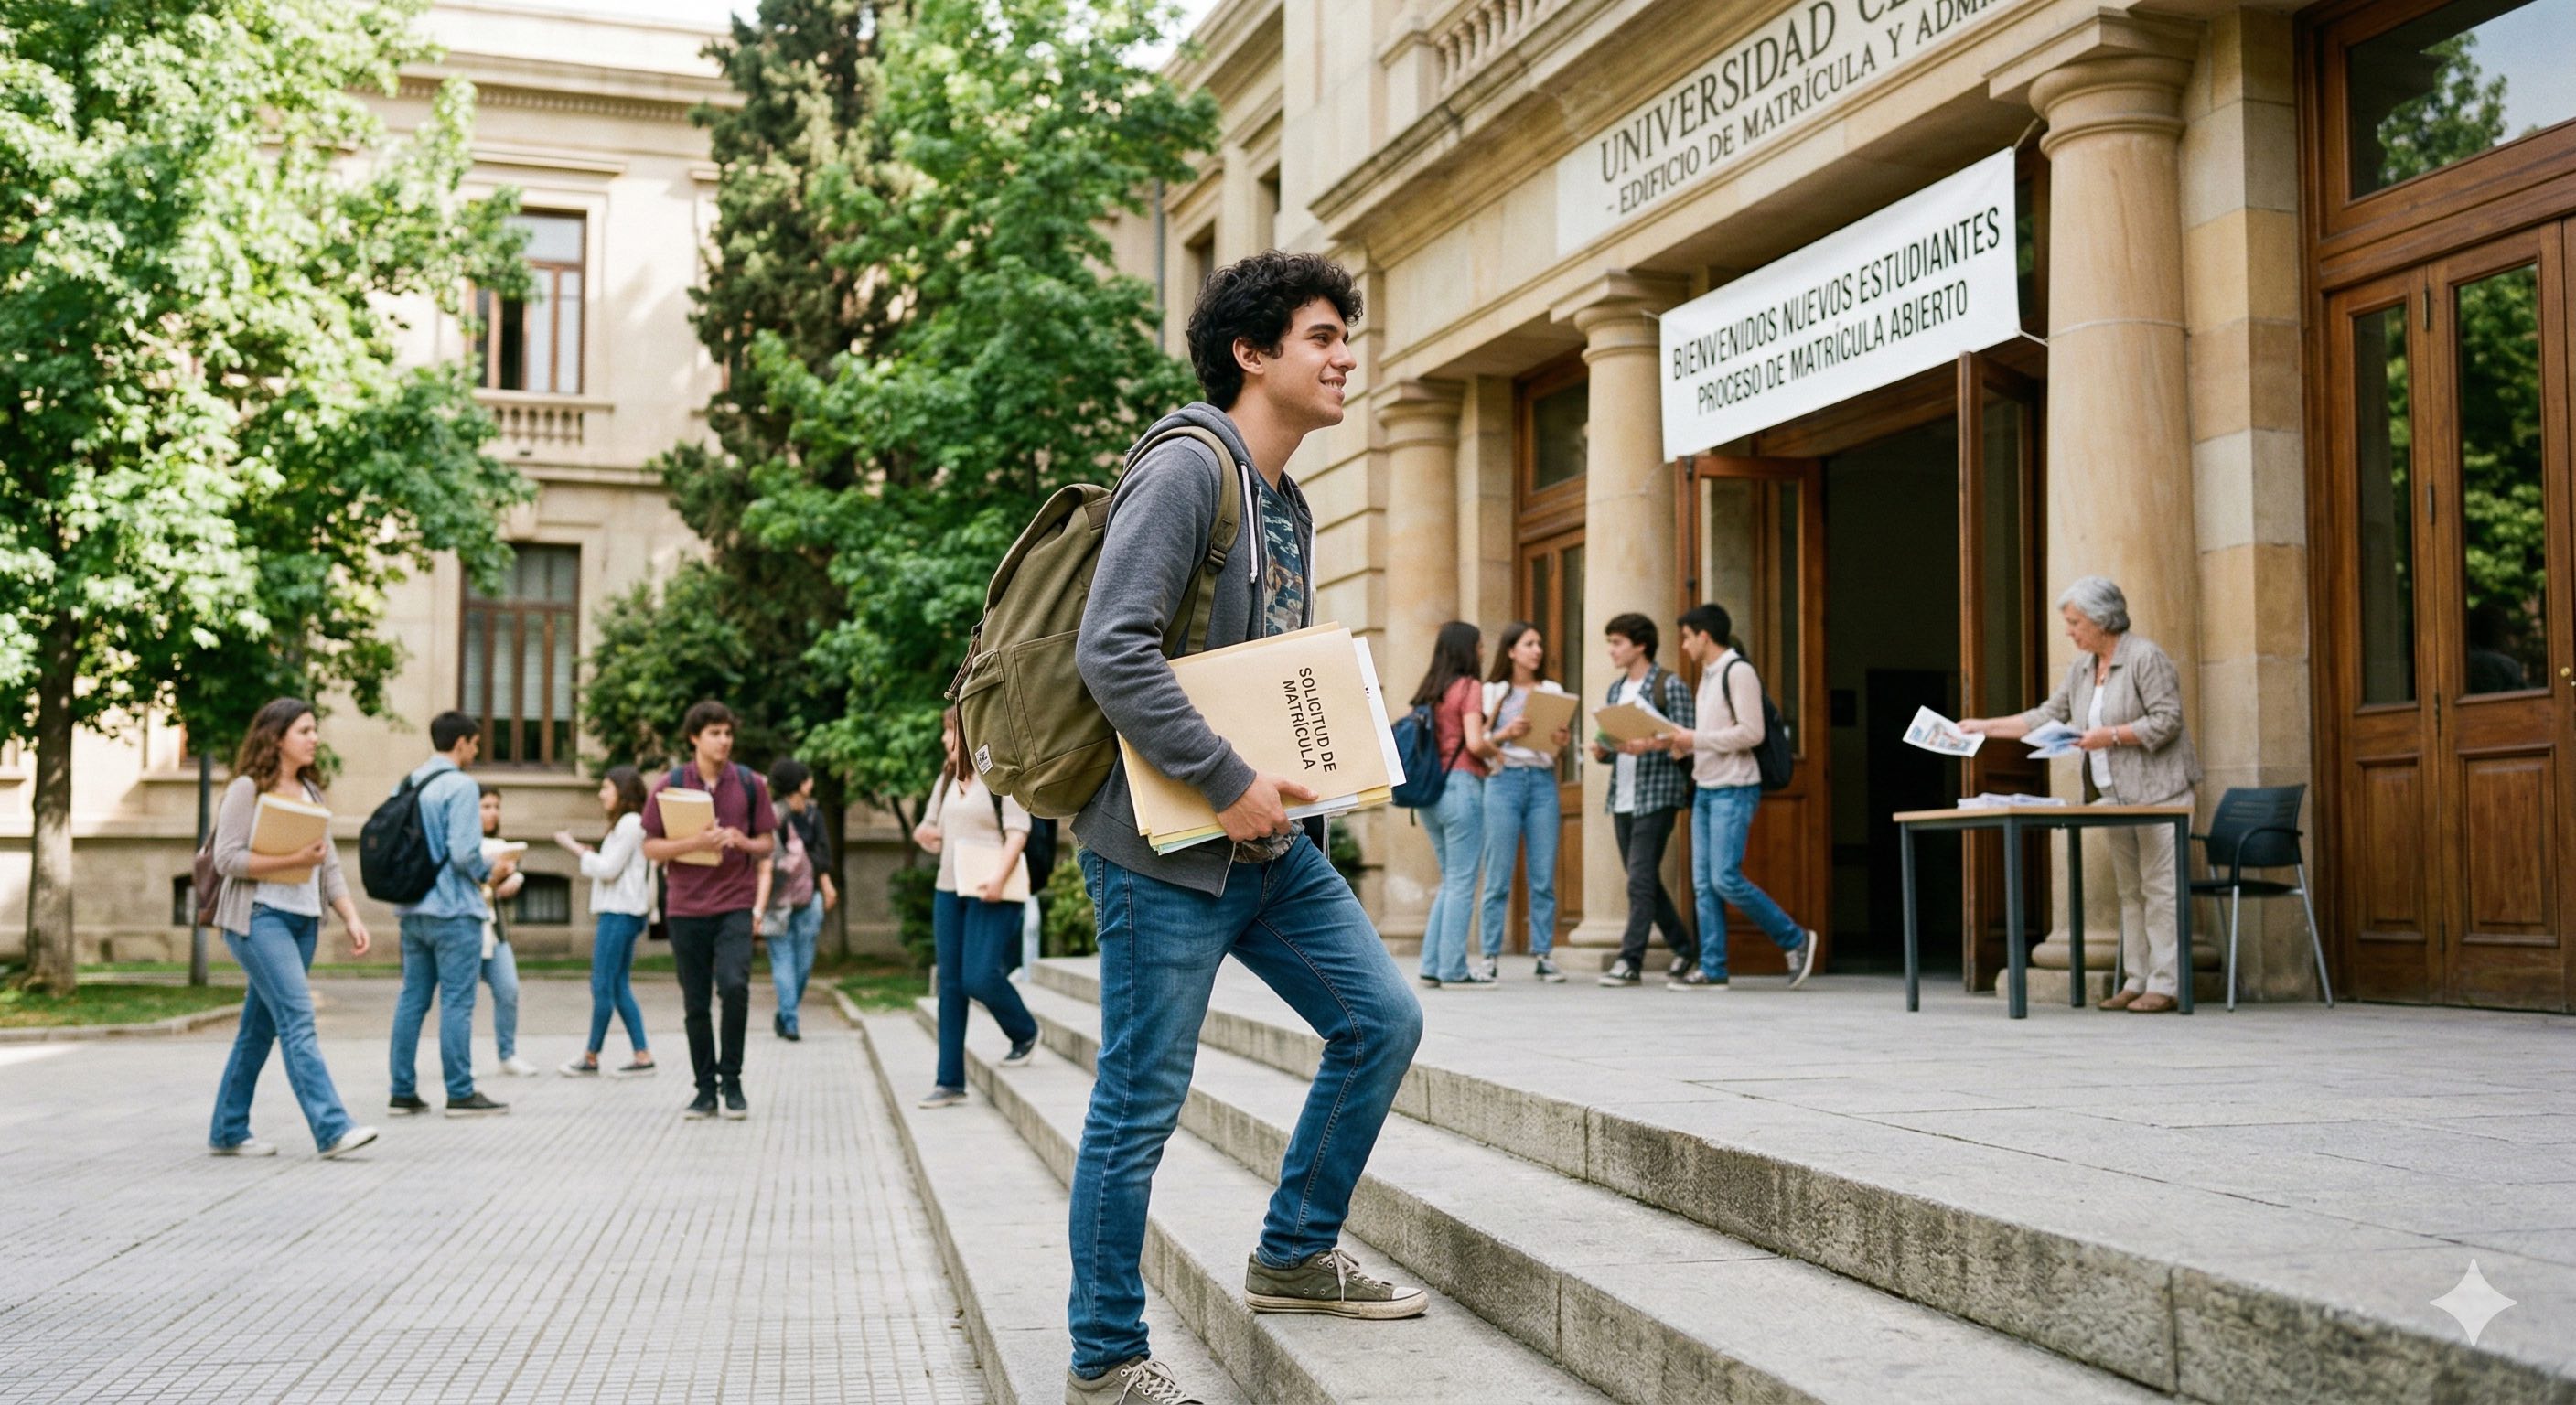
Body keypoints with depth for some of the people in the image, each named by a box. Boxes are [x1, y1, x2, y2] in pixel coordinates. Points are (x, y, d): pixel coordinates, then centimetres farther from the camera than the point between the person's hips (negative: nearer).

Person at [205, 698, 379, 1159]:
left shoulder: (310, 792, 18)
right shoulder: (247, 789, -5)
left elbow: (329, 865, 16)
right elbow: (227, 858, -13)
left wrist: (351, 917, 6)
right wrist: (292, 859, -18)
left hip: (303, 921, 8)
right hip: (259, 917, -7)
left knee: (259, 1029, 11)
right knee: (298, 1020, -16)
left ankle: (228, 1132, 19)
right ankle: (331, 1129, -22)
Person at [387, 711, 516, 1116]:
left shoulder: (406, 786, 10)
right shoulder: (461, 786, -12)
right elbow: (464, 853, -19)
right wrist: (492, 871, -2)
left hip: (412, 911, 7)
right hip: (454, 909, -7)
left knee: (412, 999, 11)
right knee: (457, 1002, -2)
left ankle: (403, 1092, 14)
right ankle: (461, 1094, 1)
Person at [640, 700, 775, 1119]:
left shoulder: (751, 784, 5)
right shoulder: (670, 786, 2)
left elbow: (768, 843, 11)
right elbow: (650, 848, 1)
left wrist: (744, 842, -11)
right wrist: (694, 843, -15)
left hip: (735, 903, -1)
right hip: (686, 906, 1)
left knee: (734, 986, -18)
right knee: (695, 1003, 6)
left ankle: (731, 1080, -2)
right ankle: (705, 1089, 18)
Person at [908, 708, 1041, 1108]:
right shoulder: (947, 778, 16)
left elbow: (1018, 831, -11)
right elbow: (934, 834, 22)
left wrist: (999, 877, -21)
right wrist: (925, 836, -1)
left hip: (991, 894, -7)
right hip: (949, 891, 7)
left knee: (980, 978, -14)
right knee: (950, 985, 4)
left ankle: (1025, 1033, 17)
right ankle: (950, 1082, 7)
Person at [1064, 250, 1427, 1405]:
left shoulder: (1287, 505, 16)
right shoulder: (1186, 468, -13)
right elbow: (1112, 650, -24)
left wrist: (1308, 765, 6)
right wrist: (1227, 783, -22)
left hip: (1269, 840, 9)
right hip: (1166, 846, -9)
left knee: (1382, 1020, 10)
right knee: (1139, 1108, 0)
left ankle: (1293, 1258, 25)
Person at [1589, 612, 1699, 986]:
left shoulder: (1669, 685, -6)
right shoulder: (1615, 690, 16)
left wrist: (1649, 745, -25)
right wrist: (1602, 751, -1)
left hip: (1657, 795, -8)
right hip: (1622, 797, 8)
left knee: (1640, 880, -10)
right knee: (1646, 880, 12)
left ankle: (1630, 961, -8)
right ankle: (1685, 949, 25)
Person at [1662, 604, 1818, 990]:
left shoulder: (1738, 671, -11)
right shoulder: (1708, 675, 17)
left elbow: (1751, 733, -18)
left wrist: (1696, 738, -14)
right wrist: (1681, 742, 5)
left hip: (1734, 790, -9)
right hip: (1706, 788, 9)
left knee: (1726, 879, -12)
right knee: (1703, 883, 5)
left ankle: (1795, 940, 4)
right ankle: (1712, 970, 7)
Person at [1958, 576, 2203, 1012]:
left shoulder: (2145, 657, -11)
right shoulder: (2081, 669, 13)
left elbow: (2167, 719, -15)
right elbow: (2047, 715, 15)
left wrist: (2111, 735, -20)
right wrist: (1985, 727, 11)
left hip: (2158, 790, -8)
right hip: (2115, 794, 8)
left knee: (2159, 886, -8)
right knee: (2129, 890, 7)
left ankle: (2164, 985, -7)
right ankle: (2137, 981, 11)